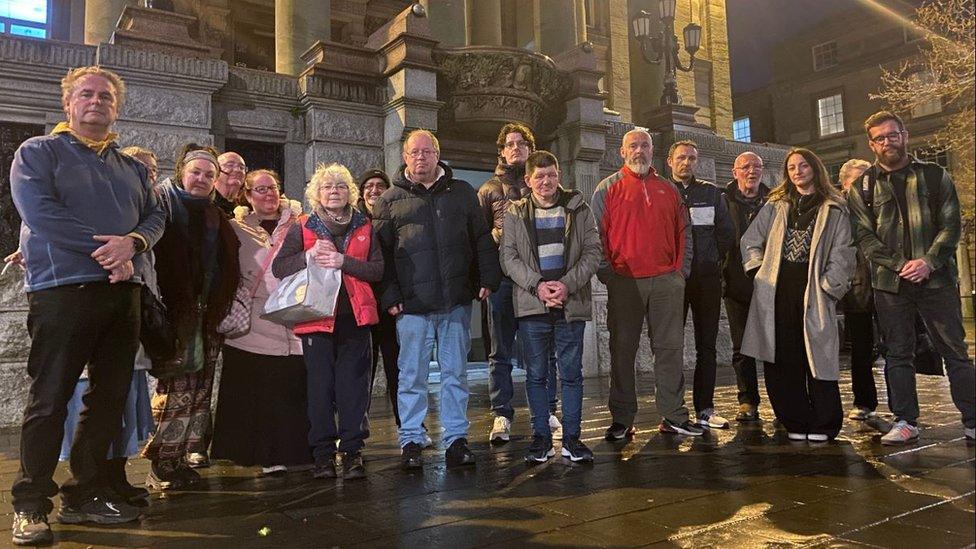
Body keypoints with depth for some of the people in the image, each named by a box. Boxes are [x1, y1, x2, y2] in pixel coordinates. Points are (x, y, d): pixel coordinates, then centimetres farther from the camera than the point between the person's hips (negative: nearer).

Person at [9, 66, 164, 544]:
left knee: (109, 398, 7)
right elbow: (40, 212, -11)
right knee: (49, 400, -2)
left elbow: (155, 216, 11)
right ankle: (30, 505, 9)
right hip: (62, 289, -5)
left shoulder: (131, 167, 21)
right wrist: (103, 248, -15)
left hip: (122, 291, 6)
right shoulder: (37, 152, 5)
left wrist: (132, 243, -11)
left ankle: (85, 495, 19)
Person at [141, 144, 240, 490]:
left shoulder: (214, 215, 18)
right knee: (177, 385, -9)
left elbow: (228, 266, 22)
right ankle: (162, 465, 2)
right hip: (175, 312, -6)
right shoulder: (163, 203, 1)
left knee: (199, 388, 6)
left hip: (206, 314, 6)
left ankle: (179, 458, 16)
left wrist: (221, 310, 13)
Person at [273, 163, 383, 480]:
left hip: (354, 317, 1)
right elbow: (278, 267, 2)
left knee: (353, 385, -1)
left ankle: (352, 451, 7)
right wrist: (309, 255, -13)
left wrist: (343, 261, -12)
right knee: (320, 386, 1)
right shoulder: (303, 229, 8)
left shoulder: (364, 228, 10)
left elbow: (378, 269, 1)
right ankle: (323, 453, 11)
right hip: (316, 317, -1)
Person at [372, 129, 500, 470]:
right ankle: (410, 442, 16)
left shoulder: (461, 193, 14)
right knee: (412, 375, 4)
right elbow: (381, 251, 5)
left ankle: (456, 439, 17)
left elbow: (482, 239, 13)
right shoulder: (391, 200, 8)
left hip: (457, 301, 2)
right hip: (412, 304, -1)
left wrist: (487, 279, 2)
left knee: (455, 374, 8)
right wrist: (389, 296, -4)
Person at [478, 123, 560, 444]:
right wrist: (496, 235, -8)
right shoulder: (489, 189, 14)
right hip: (503, 276, 0)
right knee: (501, 351, 3)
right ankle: (502, 415, 9)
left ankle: (547, 411, 15)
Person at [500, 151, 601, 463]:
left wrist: (567, 284, -12)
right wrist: (537, 285, -14)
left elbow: (592, 252, 2)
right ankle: (541, 437, 17)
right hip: (532, 307, 0)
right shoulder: (515, 214, 7)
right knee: (536, 375, 6)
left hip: (571, 304, 0)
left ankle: (571, 437, 16)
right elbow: (509, 257, 0)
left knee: (572, 374, 5)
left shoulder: (578, 209, 7)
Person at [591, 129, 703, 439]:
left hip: (667, 281, 3)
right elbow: (596, 234, 2)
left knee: (670, 348, 5)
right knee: (622, 350, 2)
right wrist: (606, 273, -6)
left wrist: (681, 270, 7)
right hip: (624, 282, -2)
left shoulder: (669, 190, 16)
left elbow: (683, 233, 18)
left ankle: (674, 416, 14)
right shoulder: (608, 189, 6)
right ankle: (622, 420, 10)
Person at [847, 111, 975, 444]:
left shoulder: (935, 176, 8)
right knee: (897, 353, 5)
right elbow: (865, 236, 0)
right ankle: (905, 421, 13)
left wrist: (928, 263, -13)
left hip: (937, 278, 0)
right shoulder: (863, 186, 7)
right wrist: (899, 265, -12)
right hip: (890, 282, 1)